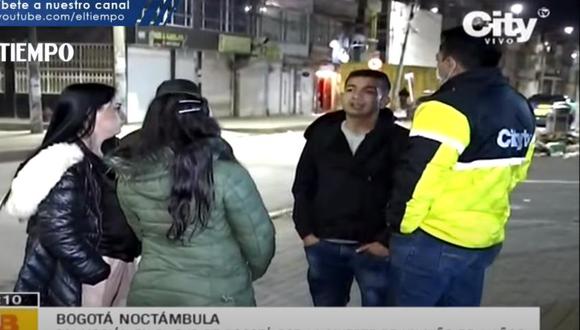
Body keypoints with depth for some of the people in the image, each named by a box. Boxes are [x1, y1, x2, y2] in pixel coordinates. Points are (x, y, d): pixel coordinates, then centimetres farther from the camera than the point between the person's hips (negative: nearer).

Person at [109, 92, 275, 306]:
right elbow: (259, 238, -11)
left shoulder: (130, 178, -6)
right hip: (217, 298, -4)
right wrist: (250, 273, 10)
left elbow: (142, 234, 7)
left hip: (150, 295, 4)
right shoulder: (225, 174, -19)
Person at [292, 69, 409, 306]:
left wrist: (387, 240, -13)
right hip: (323, 245, 4)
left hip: (374, 248, -3)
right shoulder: (321, 135, 4)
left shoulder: (398, 140, -7)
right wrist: (305, 231, 2)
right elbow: (302, 187, 10)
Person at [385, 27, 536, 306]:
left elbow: (416, 178, -23)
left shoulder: (448, 108, -22)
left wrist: (400, 225, -8)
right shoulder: (519, 108, 7)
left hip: (432, 241, -8)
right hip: (485, 240, 8)